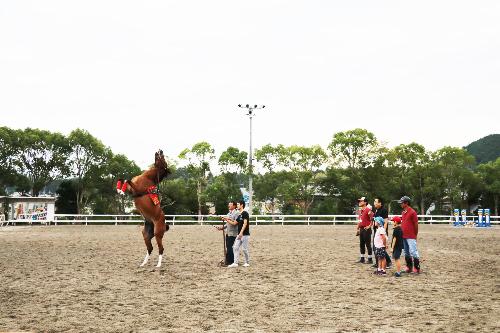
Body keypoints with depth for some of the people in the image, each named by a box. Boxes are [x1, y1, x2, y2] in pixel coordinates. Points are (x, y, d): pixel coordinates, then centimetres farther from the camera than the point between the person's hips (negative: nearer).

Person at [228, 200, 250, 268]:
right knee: (235, 247, 1)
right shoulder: (239, 215, 16)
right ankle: (235, 263, 1)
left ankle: (247, 262, 12)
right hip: (239, 235, 9)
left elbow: (245, 223, -19)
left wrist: (241, 232, -26)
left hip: (245, 234, -9)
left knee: (245, 249, -2)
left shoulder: (245, 213, -11)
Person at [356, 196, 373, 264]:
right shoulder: (360, 210, 13)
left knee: (368, 244, -3)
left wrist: (369, 226, -17)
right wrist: (358, 229, 21)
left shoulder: (368, 210, -15)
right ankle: (362, 259, 21)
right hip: (361, 229, 9)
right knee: (361, 244, 13)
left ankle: (370, 259, 4)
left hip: (366, 230, -9)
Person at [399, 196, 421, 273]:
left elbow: (416, 224, -8)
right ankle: (409, 267, 21)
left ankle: (417, 268, -4)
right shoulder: (403, 212, 14)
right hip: (404, 236, 9)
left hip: (411, 237, -9)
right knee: (406, 253, 13)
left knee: (413, 252, -10)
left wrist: (415, 235, -5)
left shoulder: (412, 212, -11)